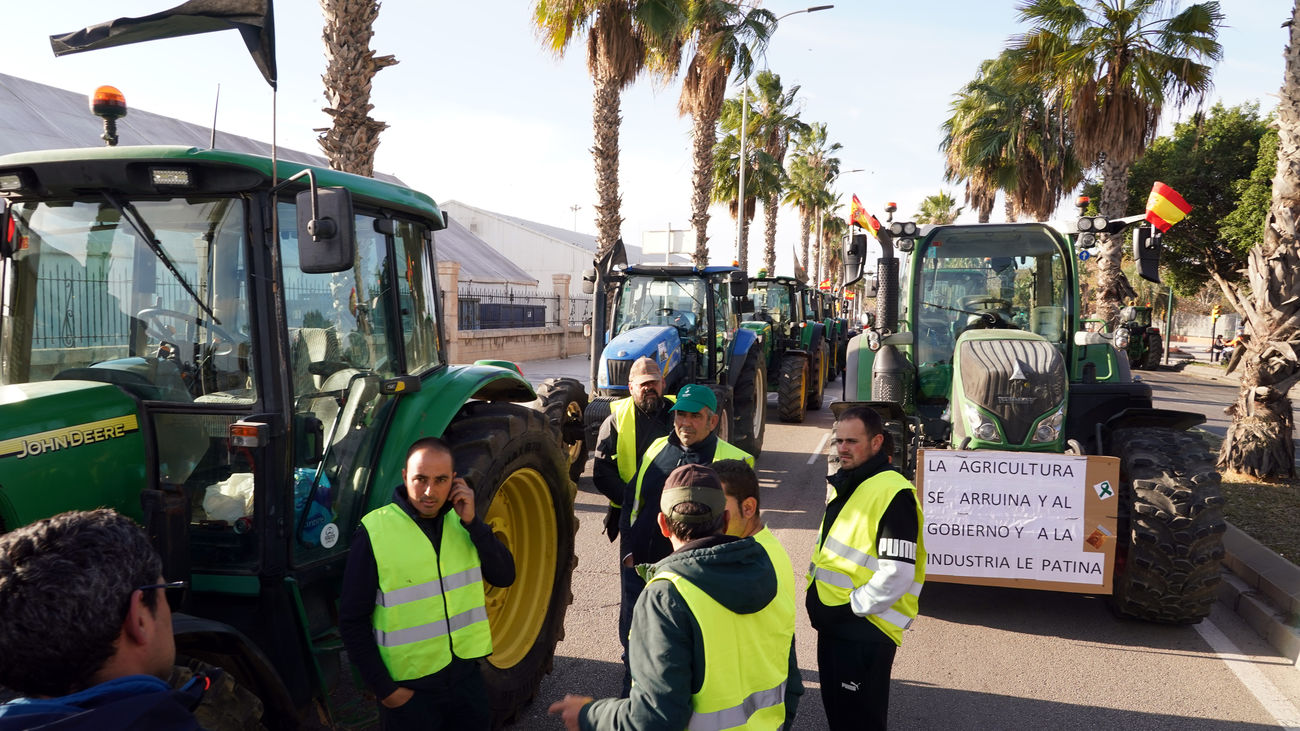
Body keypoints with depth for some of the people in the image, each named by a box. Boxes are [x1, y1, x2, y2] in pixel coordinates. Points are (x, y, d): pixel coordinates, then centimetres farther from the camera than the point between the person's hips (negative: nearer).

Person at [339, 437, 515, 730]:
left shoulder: (461, 522, 0)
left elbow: (505, 577, -6)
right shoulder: (374, 534, -15)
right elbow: (352, 620, -10)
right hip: (409, 688, -4)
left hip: (466, 674, 5)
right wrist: (385, 689, -12)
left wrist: (472, 521, -16)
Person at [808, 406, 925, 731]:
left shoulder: (892, 493, -20)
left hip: (865, 631, -9)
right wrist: (818, 598, 11)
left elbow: (896, 574, -25)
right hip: (833, 624, 9)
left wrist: (851, 607, -18)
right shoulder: (844, 484, 11)